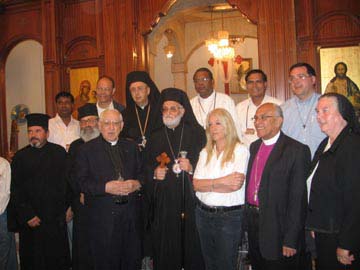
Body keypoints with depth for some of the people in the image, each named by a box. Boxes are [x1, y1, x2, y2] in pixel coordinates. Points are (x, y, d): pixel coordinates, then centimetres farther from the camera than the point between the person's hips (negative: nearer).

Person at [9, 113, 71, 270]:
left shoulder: (59, 153, 0)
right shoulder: (20, 157, 0)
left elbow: (68, 181, 3)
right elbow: (15, 191, 0)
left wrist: (69, 207, -1)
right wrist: (26, 215, -6)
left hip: (56, 217, 0)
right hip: (30, 221, 0)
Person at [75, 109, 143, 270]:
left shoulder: (131, 147, 13)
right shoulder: (87, 150, 2)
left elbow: (142, 173, 14)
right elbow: (81, 182, -6)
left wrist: (137, 184, -7)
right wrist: (106, 187, -19)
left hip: (131, 215, 3)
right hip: (102, 218, -3)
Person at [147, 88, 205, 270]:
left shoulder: (196, 132, 2)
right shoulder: (155, 136, 11)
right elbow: (146, 165, 16)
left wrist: (191, 168, -17)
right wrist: (154, 172, -3)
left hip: (189, 199, -2)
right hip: (163, 201, 2)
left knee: (191, 245, 2)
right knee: (164, 247, 6)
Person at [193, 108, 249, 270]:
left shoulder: (240, 150, -8)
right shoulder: (205, 153, 8)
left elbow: (236, 184, -19)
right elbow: (196, 184, -2)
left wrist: (208, 185, -9)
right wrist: (222, 181, -14)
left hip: (229, 216, -5)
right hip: (204, 213, 5)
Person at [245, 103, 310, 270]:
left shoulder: (297, 151, -14)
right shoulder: (254, 147, 9)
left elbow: (297, 198, -16)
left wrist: (291, 240, -17)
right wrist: (246, 218, 10)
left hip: (278, 228, -6)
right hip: (253, 222, 7)